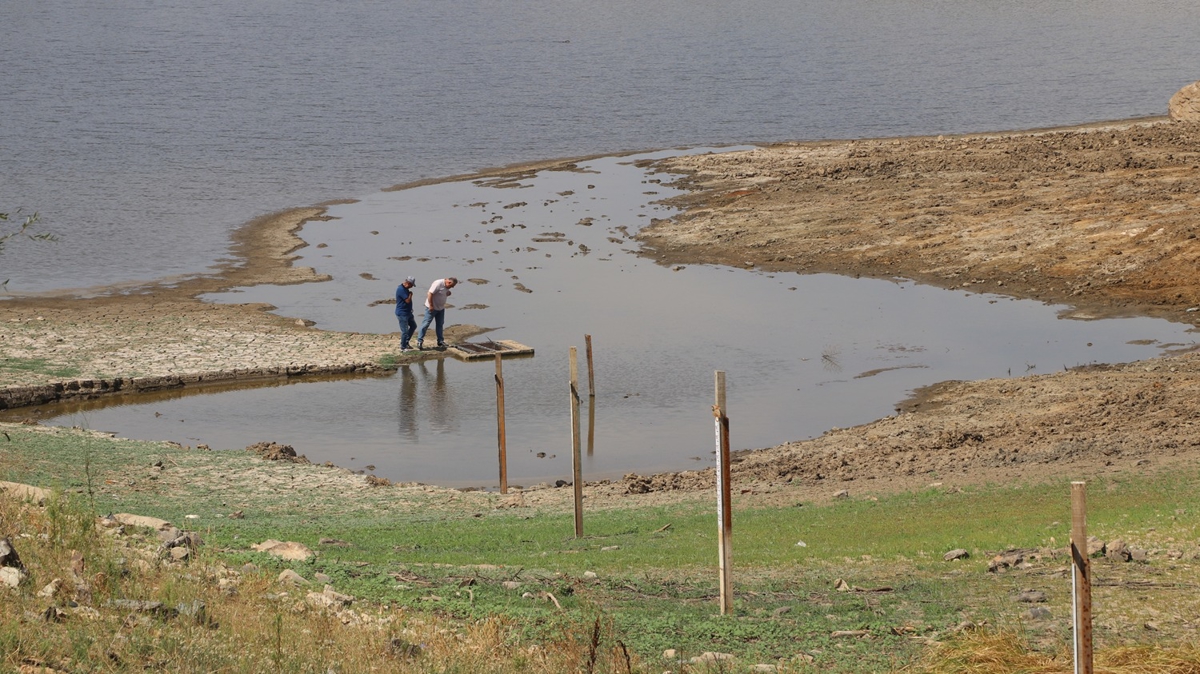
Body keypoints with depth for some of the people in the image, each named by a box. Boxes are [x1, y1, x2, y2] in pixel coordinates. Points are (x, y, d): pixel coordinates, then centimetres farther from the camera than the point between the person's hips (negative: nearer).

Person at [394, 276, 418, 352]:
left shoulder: (405, 289, 10)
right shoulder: (401, 289, -22)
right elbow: (408, 300, -25)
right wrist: (410, 294, -9)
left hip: (408, 312, 10)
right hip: (402, 313, -10)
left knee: (413, 326, 19)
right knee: (405, 330, -5)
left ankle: (406, 342, 27)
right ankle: (403, 348, 4)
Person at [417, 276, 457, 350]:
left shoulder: (446, 286, 3)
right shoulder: (438, 284, -24)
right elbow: (430, 294, -26)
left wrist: (448, 293, -3)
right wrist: (431, 306, -25)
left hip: (441, 308, 9)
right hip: (432, 308, -9)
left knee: (440, 325, 14)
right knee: (425, 324, -5)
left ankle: (440, 342, 23)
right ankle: (420, 341, -2)